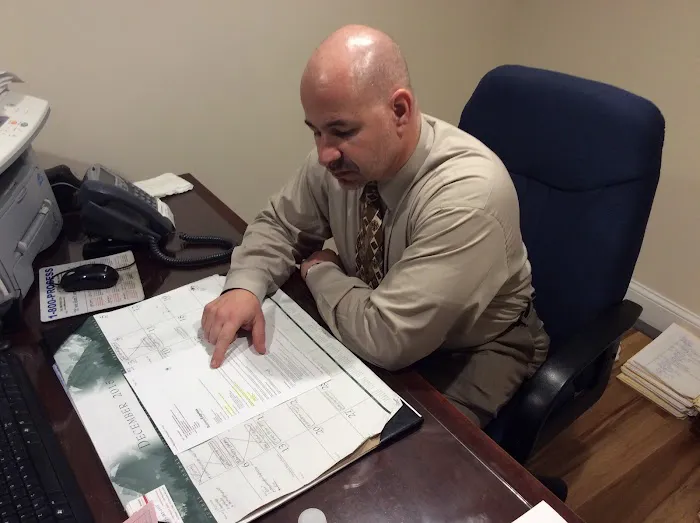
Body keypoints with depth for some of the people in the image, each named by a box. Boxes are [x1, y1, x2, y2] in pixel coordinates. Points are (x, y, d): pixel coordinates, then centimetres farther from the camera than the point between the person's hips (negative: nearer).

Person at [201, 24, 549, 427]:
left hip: (474, 350, -4)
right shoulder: (340, 154, -16)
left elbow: (387, 338, -34)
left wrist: (321, 272, -18)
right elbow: (280, 224, -1)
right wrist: (244, 287, -21)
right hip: (375, 329, 5)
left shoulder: (467, 194, -35)